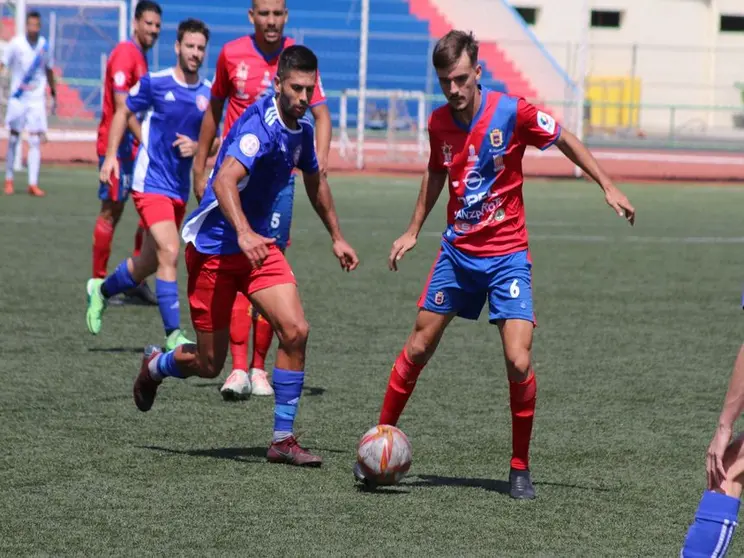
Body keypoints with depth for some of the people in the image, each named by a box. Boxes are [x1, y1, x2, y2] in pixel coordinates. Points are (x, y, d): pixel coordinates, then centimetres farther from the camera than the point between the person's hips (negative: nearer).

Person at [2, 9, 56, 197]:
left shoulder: (44, 45, 5)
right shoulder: (16, 44, -5)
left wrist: (53, 91, 22)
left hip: (37, 98, 2)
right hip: (17, 97, -2)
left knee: (35, 140, -5)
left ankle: (33, 184, -6)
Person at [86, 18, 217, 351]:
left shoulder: (209, 94, 4)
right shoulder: (154, 83, -6)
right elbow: (124, 113, 7)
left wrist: (197, 147, -9)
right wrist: (111, 156, 0)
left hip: (180, 187, 6)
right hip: (151, 182, -6)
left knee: (148, 264, 16)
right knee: (169, 253, -20)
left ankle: (101, 291, 44)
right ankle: (173, 335, -17)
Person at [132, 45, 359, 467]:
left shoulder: (301, 129, 4)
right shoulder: (260, 126, -23)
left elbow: (315, 181, 24)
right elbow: (224, 181, -38)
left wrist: (337, 237, 30)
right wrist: (244, 233, -53)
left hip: (258, 243, 7)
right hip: (214, 246, -7)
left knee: (295, 331, -13)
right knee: (209, 364, 1)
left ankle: (283, 440, -5)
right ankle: (155, 366, 36)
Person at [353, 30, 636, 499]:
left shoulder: (511, 112, -15)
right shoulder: (439, 123, -2)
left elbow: (565, 140, 0)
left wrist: (608, 187, -3)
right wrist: (413, 231, 20)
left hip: (507, 254, -4)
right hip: (457, 251, 4)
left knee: (519, 362, -14)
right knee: (417, 349, 5)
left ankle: (520, 467, 2)